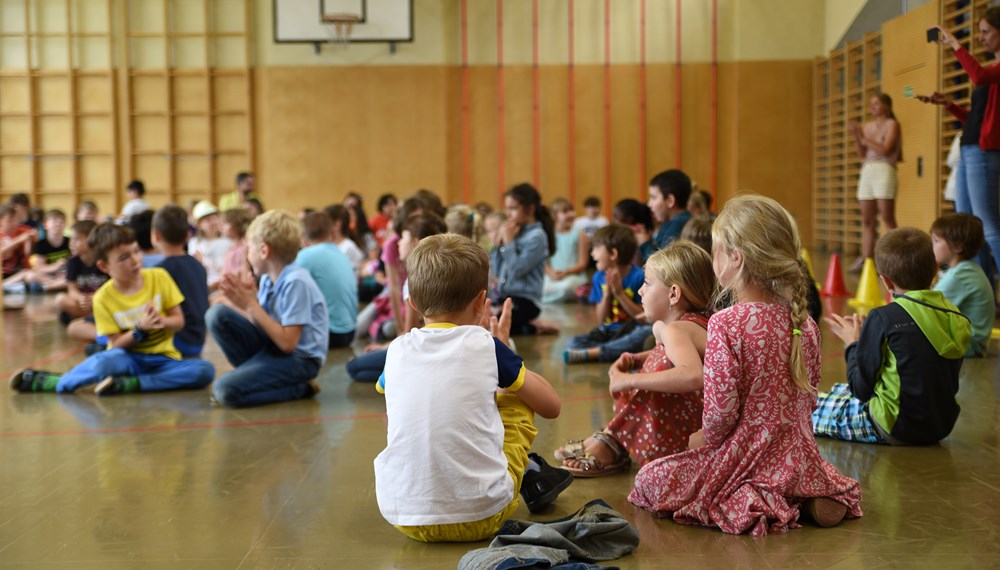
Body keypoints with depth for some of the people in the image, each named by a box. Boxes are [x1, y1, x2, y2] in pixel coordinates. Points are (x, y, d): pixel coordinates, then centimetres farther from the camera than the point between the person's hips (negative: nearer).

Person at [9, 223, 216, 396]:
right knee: (103, 362, -39)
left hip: (163, 358, 2)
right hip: (129, 358, -2)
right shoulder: (103, 298, -7)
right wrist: (140, 330, -25)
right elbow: (117, 344, -7)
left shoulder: (159, 277, -4)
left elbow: (179, 320, 1)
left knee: (204, 371, -30)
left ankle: (128, 384, -27)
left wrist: (162, 322, -21)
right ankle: (52, 382, -10)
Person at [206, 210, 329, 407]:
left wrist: (252, 304, -22)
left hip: (298, 359, -8)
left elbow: (287, 343, -25)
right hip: (272, 345, 8)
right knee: (217, 315, -5)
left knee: (225, 391, -22)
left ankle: (299, 389, -4)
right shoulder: (267, 279, 3)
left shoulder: (296, 283, -22)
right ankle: (253, 372, 4)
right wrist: (240, 303, -10)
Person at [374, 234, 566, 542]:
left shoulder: (397, 350, 5)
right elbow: (551, 405, 9)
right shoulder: (485, 345, -3)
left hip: (401, 514, 3)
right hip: (481, 516, -2)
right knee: (519, 401, 17)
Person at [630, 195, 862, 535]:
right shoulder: (804, 323, 0)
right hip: (799, 459, 6)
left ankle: (747, 505, -7)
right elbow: (809, 398, 9)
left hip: (744, 456, -6)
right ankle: (806, 499, 6)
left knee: (647, 481, 10)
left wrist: (704, 438, 0)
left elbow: (721, 410, -20)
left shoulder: (726, 324, -20)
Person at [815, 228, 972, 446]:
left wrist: (853, 344, 5)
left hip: (898, 430, -7)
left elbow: (861, 389, -12)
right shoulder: (956, 317, -1)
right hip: (942, 427, 7)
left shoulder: (883, 319, -18)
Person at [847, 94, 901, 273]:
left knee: (888, 219, -8)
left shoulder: (892, 124, 2)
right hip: (867, 172, 6)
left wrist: (864, 138, -6)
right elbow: (862, 154, 14)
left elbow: (885, 150, -10)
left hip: (884, 171, -6)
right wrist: (856, 136, 1)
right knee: (867, 220, 3)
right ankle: (865, 260, 3)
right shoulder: (868, 126, 17)